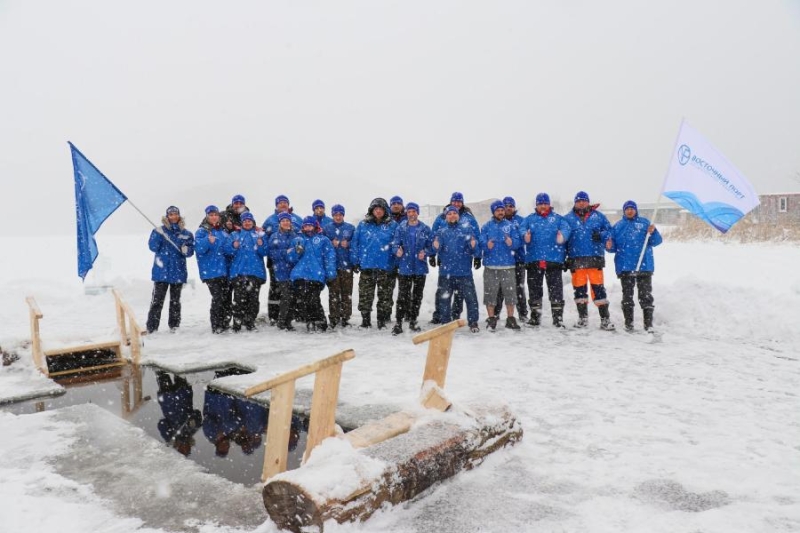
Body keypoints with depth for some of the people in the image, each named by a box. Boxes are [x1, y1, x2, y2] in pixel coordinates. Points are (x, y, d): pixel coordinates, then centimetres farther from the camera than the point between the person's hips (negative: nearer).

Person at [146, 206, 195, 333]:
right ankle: (151, 328, 0)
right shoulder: (159, 230, 4)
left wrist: (186, 250, -17)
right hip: (161, 271, -2)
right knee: (157, 300, -3)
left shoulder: (186, 233, 7)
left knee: (175, 300, 11)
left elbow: (191, 251, 5)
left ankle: (175, 326, 18)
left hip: (178, 271, 2)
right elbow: (153, 247, -6)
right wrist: (157, 234, -19)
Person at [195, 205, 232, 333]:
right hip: (211, 271, -6)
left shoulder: (223, 231, 17)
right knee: (218, 298, -11)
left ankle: (225, 323, 20)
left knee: (227, 297, 7)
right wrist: (208, 241, -34)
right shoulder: (202, 231, -1)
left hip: (225, 270, 6)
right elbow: (198, 248, -17)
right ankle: (216, 326, -2)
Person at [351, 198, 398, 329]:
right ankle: (365, 318, 17)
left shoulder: (392, 225, 2)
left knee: (385, 295, 5)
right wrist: (355, 261, 0)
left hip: (385, 266, -1)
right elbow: (355, 243, 6)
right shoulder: (363, 225, 6)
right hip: (366, 266, 1)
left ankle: (382, 320, 15)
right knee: (365, 295, 6)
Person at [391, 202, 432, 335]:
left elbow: (430, 245, 5)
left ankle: (413, 321, 22)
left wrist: (425, 253, -14)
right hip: (404, 267, -2)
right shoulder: (400, 228, 1)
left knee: (417, 296, 10)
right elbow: (395, 244, -1)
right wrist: (397, 250, -22)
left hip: (420, 267, 2)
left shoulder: (425, 229, 2)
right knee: (402, 296, -4)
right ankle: (398, 323, 0)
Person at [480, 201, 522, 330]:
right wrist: (487, 245, -25)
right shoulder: (486, 226, 5)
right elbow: (482, 243, -3)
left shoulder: (511, 225, 8)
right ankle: (491, 319, 13)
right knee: (490, 293, 1)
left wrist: (511, 242, -21)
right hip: (491, 266, -1)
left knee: (510, 292, 4)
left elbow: (517, 243, 1)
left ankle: (510, 319, 16)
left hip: (508, 265, 1)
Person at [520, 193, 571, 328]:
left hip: (554, 259, -1)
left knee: (556, 288, 0)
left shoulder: (557, 218, 8)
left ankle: (558, 317, 7)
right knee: (534, 288, 9)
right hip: (533, 259, 2)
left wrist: (562, 236, -31)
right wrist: (525, 236, -28)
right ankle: (535, 316, 20)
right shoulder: (529, 219, 12)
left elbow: (566, 228, -8)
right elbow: (522, 229, -4)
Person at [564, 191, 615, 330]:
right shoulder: (568, 218, 8)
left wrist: (601, 235, -13)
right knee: (579, 288, 7)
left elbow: (609, 230, 9)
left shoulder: (598, 216, 8)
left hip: (595, 258, -1)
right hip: (576, 259, 1)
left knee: (598, 287, -3)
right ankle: (582, 317, 20)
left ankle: (605, 318, 3)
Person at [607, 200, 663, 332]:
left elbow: (656, 241, 1)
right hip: (625, 267, 2)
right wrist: (609, 246, -14)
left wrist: (653, 232, -18)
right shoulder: (618, 226, 10)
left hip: (644, 265, -1)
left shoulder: (644, 222, 6)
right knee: (627, 295, 7)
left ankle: (648, 324, 2)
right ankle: (628, 323, 15)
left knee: (646, 295, -1)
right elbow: (614, 247, 8)